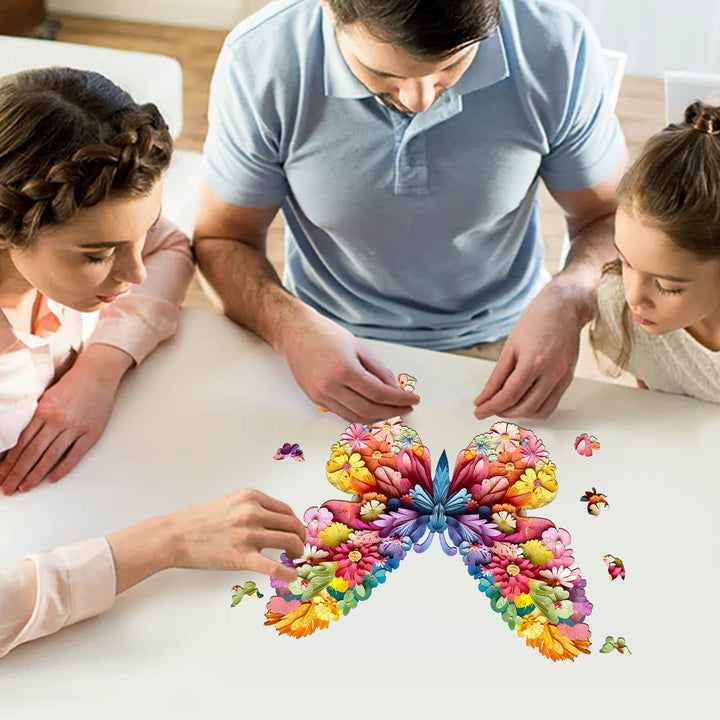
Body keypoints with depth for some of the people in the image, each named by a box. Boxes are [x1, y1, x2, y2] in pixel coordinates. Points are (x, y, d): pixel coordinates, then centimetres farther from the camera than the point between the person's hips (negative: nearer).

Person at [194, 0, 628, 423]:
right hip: (330, 342, 1)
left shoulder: (557, 43, -18)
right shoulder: (258, 58, -19)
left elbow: (610, 217, -3)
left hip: (497, 345, 0)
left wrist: (568, 300, -25)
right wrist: (293, 329, -27)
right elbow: (222, 239, -6)